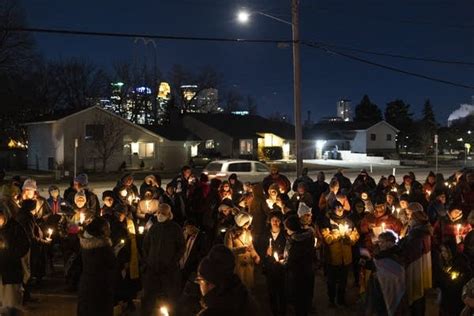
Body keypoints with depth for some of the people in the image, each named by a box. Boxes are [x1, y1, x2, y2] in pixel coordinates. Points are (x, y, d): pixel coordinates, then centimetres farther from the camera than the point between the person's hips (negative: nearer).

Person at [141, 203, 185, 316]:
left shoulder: (175, 228, -3)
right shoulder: (154, 227, 8)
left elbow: (182, 247, -1)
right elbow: (145, 244, 17)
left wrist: (174, 260, -9)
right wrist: (146, 259, 8)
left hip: (170, 268, -3)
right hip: (152, 267, 3)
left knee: (170, 297, 4)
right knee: (148, 295, 4)